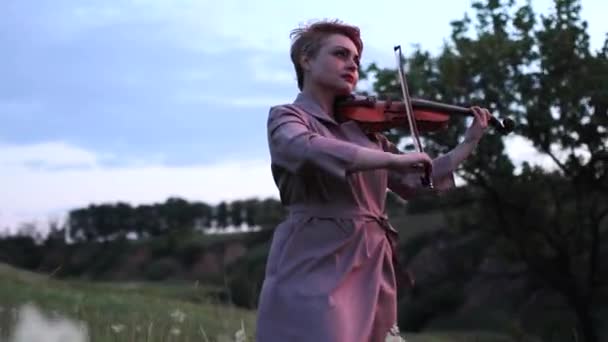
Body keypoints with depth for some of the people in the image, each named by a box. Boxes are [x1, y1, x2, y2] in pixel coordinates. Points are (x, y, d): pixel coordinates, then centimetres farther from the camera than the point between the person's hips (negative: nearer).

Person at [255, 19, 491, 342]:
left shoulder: (363, 127, 17)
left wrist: (469, 142, 17)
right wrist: (395, 158, -26)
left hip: (371, 267, 6)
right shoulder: (286, 116, 1)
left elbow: (414, 182, 23)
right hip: (317, 264, -6)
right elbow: (310, 150, -23)